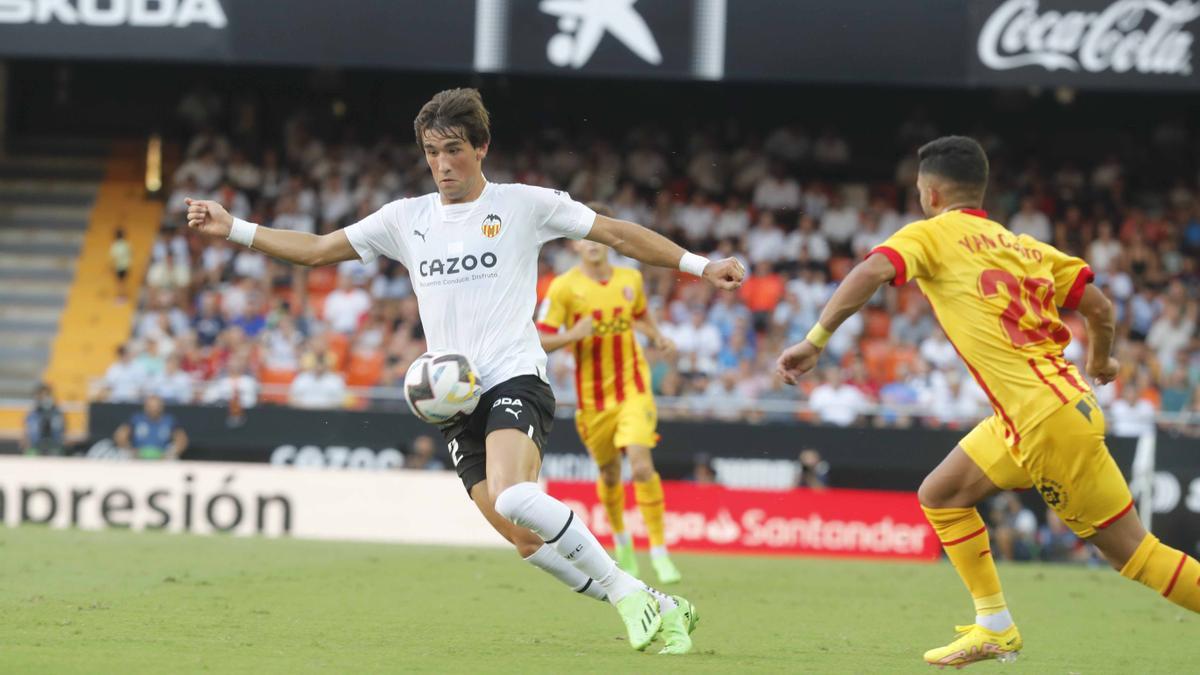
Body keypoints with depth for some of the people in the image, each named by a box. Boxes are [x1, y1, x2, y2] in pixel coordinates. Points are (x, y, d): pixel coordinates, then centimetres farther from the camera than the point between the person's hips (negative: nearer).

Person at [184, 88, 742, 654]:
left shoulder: (524, 205, 2)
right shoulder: (407, 219, 12)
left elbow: (618, 233, 6)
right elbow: (317, 249, 14)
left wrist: (700, 265, 1)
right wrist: (231, 228, 5)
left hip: (515, 379, -5)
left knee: (510, 496, -32)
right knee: (529, 542, -4)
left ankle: (629, 593, -19)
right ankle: (658, 610, 9)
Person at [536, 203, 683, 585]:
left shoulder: (630, 279, 2)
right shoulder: (564, 287, -9)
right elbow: (540, 341, -8)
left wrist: (657, 337, 4)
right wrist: (573, 335, -27)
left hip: (633, 389, 0)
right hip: (593, 396, 0)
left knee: (641, 467, -17)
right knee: (609, 474, 12)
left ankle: (659, 552, -9)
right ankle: (621, 541, 40)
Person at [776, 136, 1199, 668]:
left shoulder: (932, 234, -1)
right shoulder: (1023, 245, 16)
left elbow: (871, 272, -20)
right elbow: (1099, 307, 11)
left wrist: (815, 341, -18)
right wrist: (1100, 362, 30)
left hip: (1050, 420, -8)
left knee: (1131, 550, -4)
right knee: (941, 496, 17)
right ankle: (995, 629, 17)